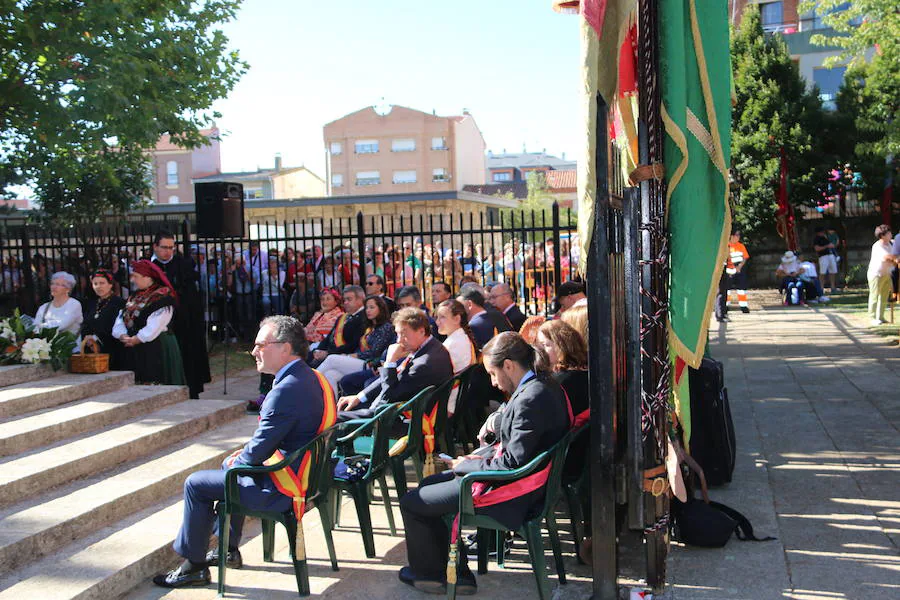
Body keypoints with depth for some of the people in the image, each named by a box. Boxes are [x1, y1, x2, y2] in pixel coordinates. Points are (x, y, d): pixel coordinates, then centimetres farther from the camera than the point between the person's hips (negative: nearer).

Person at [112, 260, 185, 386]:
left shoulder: (162, 296, -9)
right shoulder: (134, 296, 19)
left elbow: (155, 325, -17)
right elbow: (121, 318, 10)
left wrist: (137, 339, -15)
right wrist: (122, 335, -8)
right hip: (134, 352, 8)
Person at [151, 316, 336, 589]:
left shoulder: (287, 390, -28)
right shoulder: (311, 378, 4)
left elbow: (258, 451, -23)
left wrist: (235, 462, -3)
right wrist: (246, 452, 9)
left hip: (280, 490, -10)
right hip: (305, 473, 10)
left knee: (195, 484, 3)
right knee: (230, 466, 31)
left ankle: (193, 566, 16)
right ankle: (229, 550, 39)